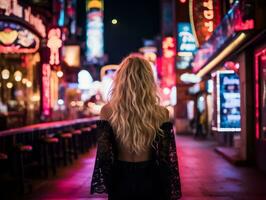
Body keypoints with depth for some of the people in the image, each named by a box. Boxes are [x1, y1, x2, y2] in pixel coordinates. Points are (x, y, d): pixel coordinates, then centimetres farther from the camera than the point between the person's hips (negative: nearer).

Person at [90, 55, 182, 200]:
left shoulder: (108, 111, -12)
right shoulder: (161, 114, -12)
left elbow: (103, 153, -7)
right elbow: (166, 157, -7)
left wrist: (108, 184, 4)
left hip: (120, 180, 0)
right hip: (150, 181, 0)